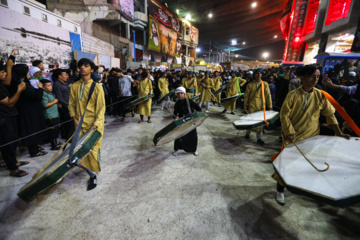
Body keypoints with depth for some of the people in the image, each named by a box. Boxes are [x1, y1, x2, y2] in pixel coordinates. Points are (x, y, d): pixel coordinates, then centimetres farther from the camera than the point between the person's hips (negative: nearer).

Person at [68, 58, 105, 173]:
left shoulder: (97, 87, -6)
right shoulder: (74, 86, 5)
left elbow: (101, 108, -7)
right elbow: (71, 104, 11)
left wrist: (95, 125, -14)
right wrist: (75, 119, -2)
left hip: (94, 124, -4)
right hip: (80, 123, 4)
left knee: (93, 149, 0)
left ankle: (94, 172, 17)